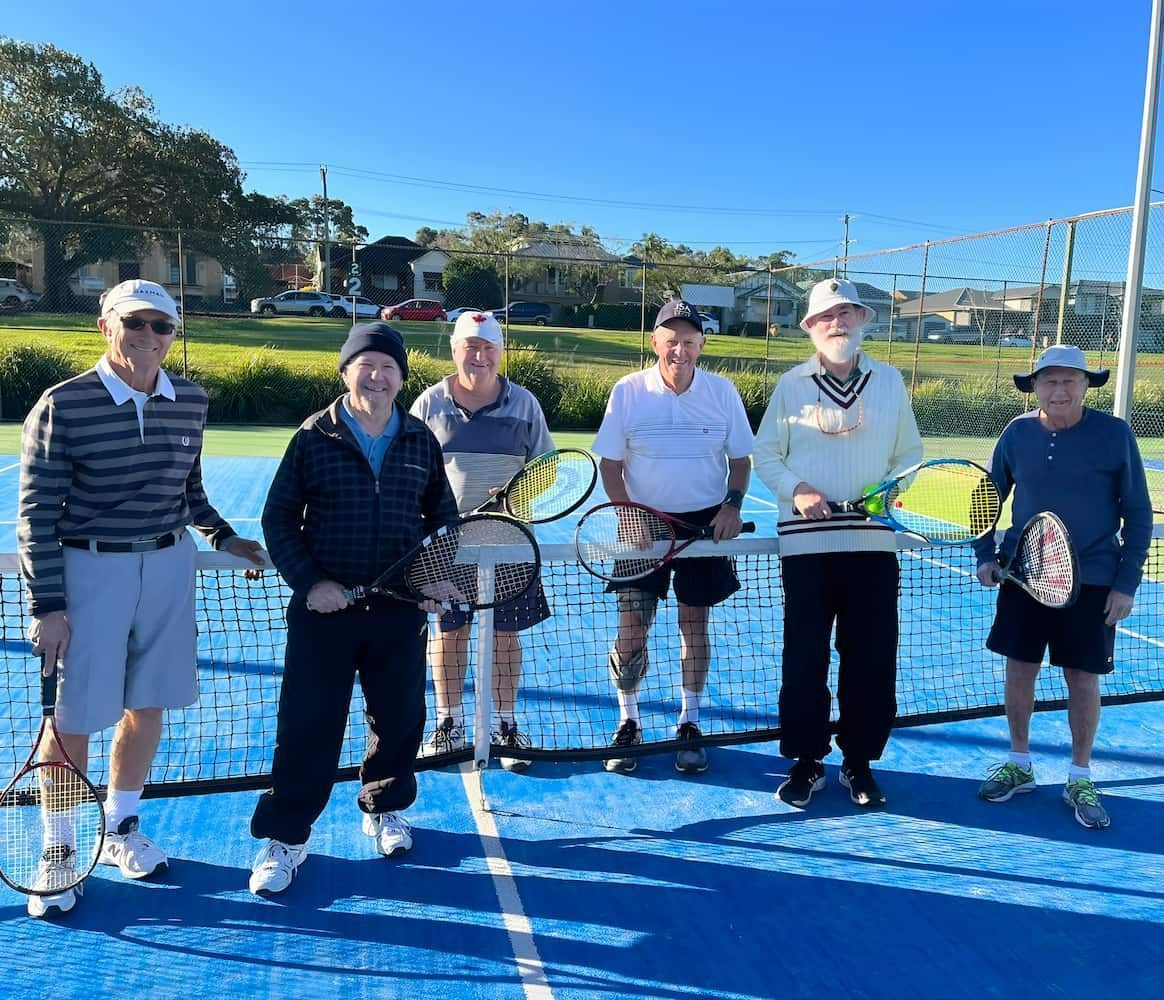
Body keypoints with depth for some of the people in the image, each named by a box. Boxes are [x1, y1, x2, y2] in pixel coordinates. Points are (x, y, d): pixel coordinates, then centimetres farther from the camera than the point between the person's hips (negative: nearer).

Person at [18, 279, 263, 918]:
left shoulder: (191, 403, 3)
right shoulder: (63, 405, -11)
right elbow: (37, 514, -9)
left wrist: (223, 536, 11)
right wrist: (47, 606, -11)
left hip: (169, 565, 4)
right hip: (89, 570, -4)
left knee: (147, 705, 13)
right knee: (73, 717, 4)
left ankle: (121, 828, 34)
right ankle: (57, 852, 24)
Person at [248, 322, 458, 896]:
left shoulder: (421, 442, 4)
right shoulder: (314, 437, -4)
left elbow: (443, 517, 14)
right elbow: (279, 519, -1)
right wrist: (308, 582, -12)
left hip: (400, 609, 3)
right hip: (324, 607, -2)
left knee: (399, 717, 14)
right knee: (307, 726, 2)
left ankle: (385, 810, 38)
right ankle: (284, 838, 19)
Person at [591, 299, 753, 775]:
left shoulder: (723, 392, -2)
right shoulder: (627, 391, -5)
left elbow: (741, 458, 7)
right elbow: (610, 463, 0)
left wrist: (732, 505, -9)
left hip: (705, 522, 1)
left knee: (694, 624, 8)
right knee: (631, 626, -3)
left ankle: (689, 724, 22)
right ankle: (628, 723, 15)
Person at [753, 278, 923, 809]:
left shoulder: (889, 382, 10)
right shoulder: (791, 384, 6)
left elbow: (909, 453, 13)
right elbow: (766, 455, 6)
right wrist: (796, 490, -11)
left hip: (873, 540, 1)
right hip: (805, 541, -1)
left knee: (872, 658, 5)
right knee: (804, 656, 3)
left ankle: (859, 761, 22)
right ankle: (806, 760, 19)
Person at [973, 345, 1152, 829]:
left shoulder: (1115, 435, -7)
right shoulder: (1017, 433, 0)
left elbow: (1138, 515, -2)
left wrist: (1127, 583, -7)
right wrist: (985, 556, 3)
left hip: (1091, 581, -2)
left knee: (1083, 678, 5)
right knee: (1019, 668, 8)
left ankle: (1080, 779, 22)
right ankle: (1018, 765, 26)